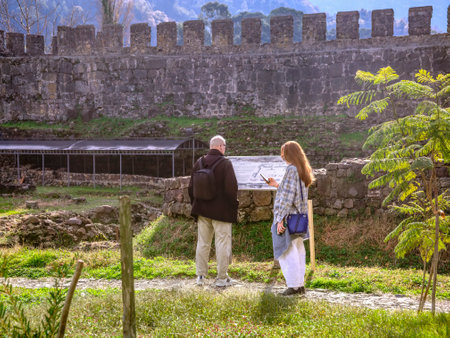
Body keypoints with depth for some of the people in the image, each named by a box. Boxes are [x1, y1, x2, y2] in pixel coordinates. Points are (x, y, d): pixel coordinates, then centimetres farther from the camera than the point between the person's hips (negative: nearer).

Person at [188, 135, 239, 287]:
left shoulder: (199, 163, 3)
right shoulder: (225, 164, -13)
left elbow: (191, 187, 8)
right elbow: (232, 188, -16)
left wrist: (196, 204, 17)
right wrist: (233, 205, -2)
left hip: (202, 210, 5)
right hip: (221, 210, -5)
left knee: (203, 243, 13)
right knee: (222, 243, 3)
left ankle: (200, 276, 16)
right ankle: (222, 277, 6)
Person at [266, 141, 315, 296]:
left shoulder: (291, 169, -15)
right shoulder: (303, 170, 12)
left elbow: (288, 196, -19)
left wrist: (281, 219, -18)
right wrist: (277, 185, 27)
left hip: (289, 216, -9)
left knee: (287, 252, -3)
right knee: (297, 251, 13)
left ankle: (293, 285, -1)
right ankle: (300, 284, 17)